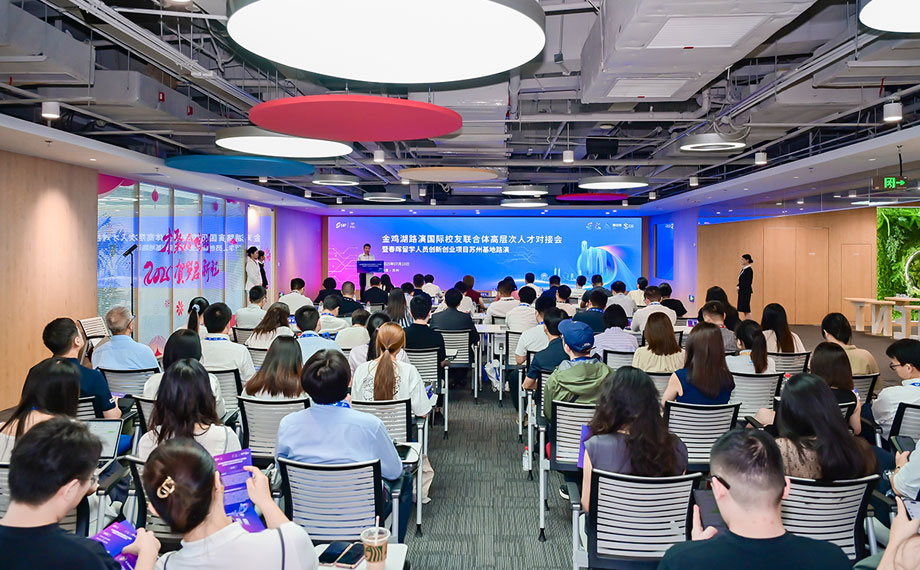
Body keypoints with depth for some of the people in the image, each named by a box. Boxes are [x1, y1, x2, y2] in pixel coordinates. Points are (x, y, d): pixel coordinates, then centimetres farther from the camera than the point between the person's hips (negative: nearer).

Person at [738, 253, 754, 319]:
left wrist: (739, 287, -15)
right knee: (743, 309, 10)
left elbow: (748, 282, -19)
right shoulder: (743, 269, 14)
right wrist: (738, 286, 1)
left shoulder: (749, 269, -13)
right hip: (742, 291, 9)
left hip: (746, 291, -9)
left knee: (746, 310, -8)